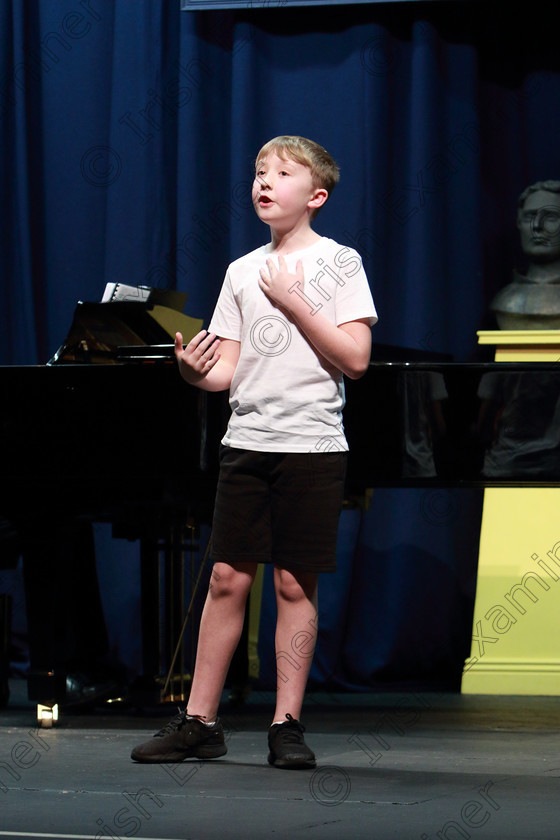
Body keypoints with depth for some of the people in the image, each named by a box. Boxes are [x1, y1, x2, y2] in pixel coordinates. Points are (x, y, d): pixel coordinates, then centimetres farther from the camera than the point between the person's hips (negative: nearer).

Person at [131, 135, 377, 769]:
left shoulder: (338, 263, 1)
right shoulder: (242, 272, 13)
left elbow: (355, 359, -8)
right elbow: (227, 370, 10)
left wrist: (293, 303, -12)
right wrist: (194, 370, -12)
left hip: (312, 443, -3)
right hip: (246, 440, 4)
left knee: (295, 584, -1)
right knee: (227, 578, 1)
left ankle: (287, 725, 5)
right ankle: (198, 722, 5)